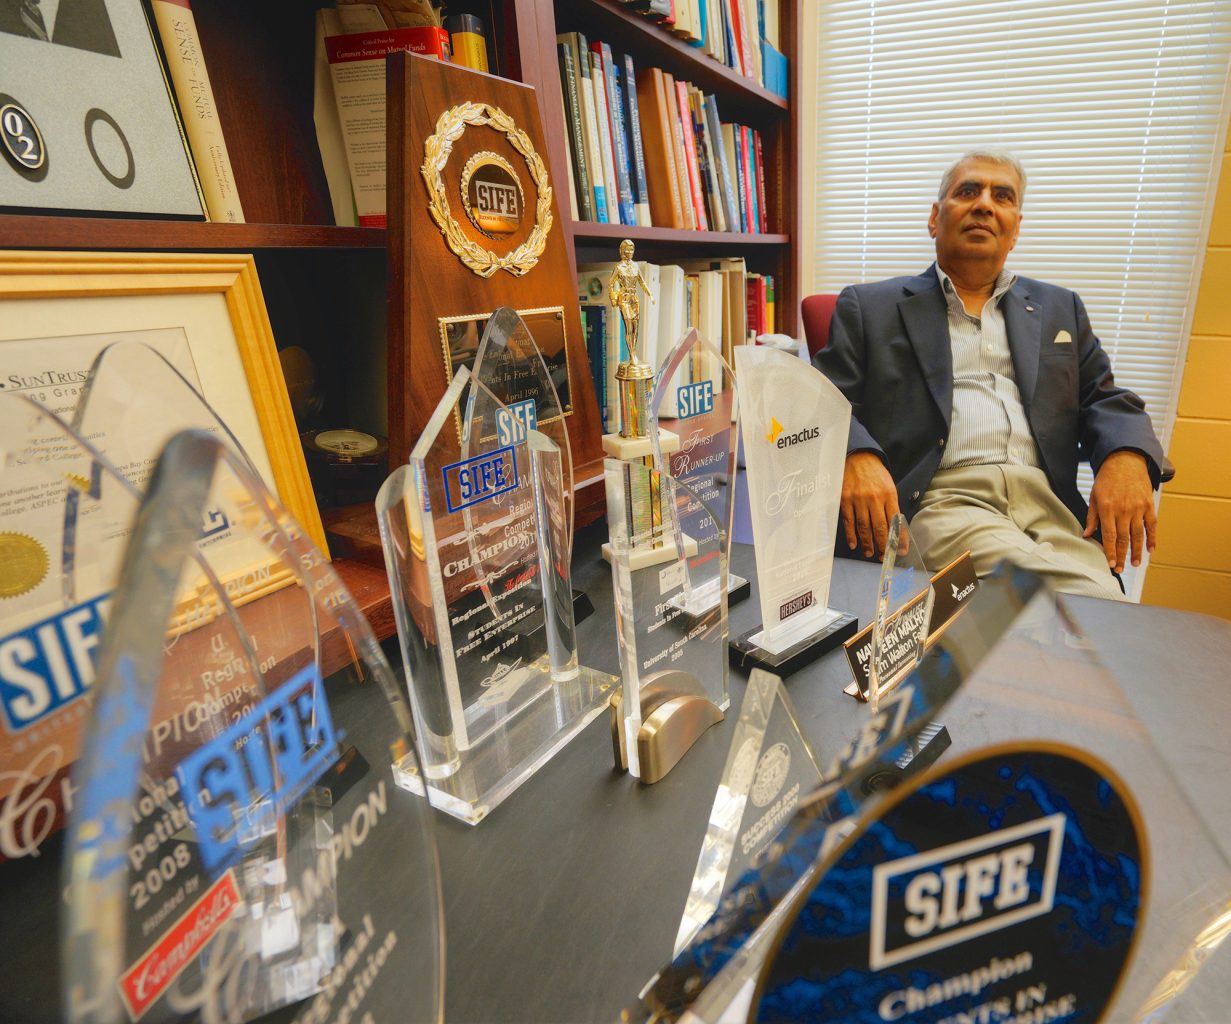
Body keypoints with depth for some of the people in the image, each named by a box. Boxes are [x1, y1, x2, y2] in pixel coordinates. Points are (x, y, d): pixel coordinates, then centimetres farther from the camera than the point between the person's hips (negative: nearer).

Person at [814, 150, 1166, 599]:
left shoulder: (1059, 308, 26)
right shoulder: (869, 307, 14)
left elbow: (1104, 399, 21)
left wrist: (1126, 456, -3)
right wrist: (857, 456, -20)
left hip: (1049, 504, 5)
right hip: (939, 501, -4)